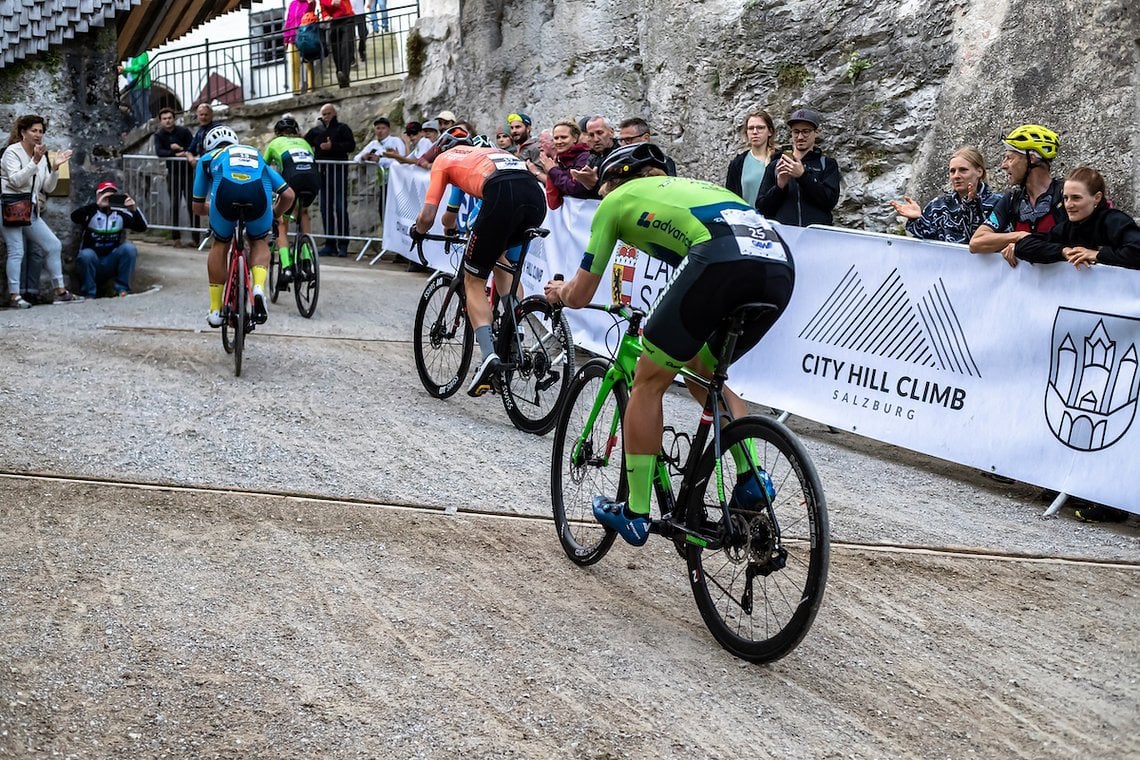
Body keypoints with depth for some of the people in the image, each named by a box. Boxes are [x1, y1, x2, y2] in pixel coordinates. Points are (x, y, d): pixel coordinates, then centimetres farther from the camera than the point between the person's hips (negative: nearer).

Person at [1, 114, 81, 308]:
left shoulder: (42, 156, 13)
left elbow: (48, 188, 10)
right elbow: (16, 180, -19)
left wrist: (55, 168, -4)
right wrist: (35, 162, -23)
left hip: (31, 211, 7)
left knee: (53, 245, 1)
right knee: (16, 251, -12)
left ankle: (60, 292, 6)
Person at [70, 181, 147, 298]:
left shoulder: (120, 213, 3)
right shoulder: (91, 212, -6)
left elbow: (142, 227, -4)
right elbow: (74, 217, -27)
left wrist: (135, 209, -23)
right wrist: (97, 205, -38)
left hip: (112, 261, 3)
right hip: (91, 262, -2)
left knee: (129, 247, -21)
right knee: (86, 254, -33)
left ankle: (122, 289, -13)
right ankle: (89, 294, -16)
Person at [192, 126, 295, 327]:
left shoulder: (208, 158, 37)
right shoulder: (256, 154, 41)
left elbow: (198, 207, 39)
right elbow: (288, 195, 32)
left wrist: (213, 211, 61)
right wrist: (273, 214, 51)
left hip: (226, 192, -1)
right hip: (259, 193, 1)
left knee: (219, 245, 25)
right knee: (260, 243, 28)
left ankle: (215, 311, 26)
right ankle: (259, 288, 1)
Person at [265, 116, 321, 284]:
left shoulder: (275, 143, 29)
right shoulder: (304, 142, 36)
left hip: (293, 177, -3)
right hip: (314, 178, 3)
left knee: (282, 225, 11)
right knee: (303, 212, 33)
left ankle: (286, 268, -8)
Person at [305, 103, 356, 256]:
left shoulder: (342, 129, 4)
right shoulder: (316, 131, 17)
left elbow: (351, 146, -9)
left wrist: (333, 146, -18)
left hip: (338, 171, -5)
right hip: (323, 172, 5)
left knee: (340, 208, -8)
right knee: (325, 209, 5)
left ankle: (343, 244, -6)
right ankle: (330, 243, 10)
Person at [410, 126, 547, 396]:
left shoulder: (443, 159, 26)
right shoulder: (489, 151, 41)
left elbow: (427, 217, 19)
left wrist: (417, 230, 41)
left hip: (503, 197, -5)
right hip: (536, 195, 6)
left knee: (474, 280, 9)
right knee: (500, 254, 33)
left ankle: (488, 355, -9)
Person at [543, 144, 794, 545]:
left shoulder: (616, 200, 24)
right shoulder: (690, 185, 40)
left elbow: (580, 295, 26)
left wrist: (559, 291, 49)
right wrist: (668, 323, 60)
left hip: (722, 262, -6)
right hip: (782, 267, 6)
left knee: (649, 382, 12)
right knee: (702, 372, 27)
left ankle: (634, 513, 18)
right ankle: (752, 477, 13)